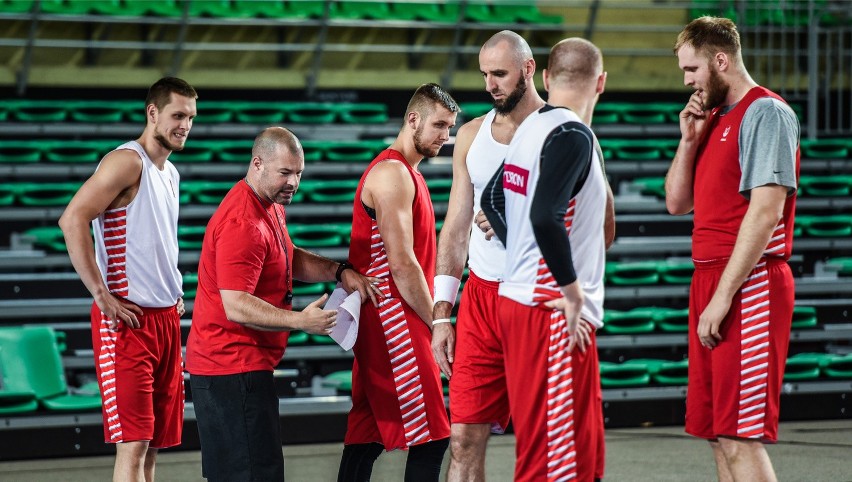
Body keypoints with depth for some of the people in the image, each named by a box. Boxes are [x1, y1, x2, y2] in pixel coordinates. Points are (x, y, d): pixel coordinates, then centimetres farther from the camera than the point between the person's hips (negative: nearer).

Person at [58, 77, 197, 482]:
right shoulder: (127, 162, -10)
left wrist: (175, 294, 14)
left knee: (153, 443, 9)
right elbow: (73, 220, -20)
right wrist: (102, 295, -21)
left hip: (166, 317, 9)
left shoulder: (170, 174, 17)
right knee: (133, 444, -12)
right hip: (127, 318, -9)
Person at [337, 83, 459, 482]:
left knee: (367, 435, 10)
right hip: (394, 319, -10)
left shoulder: (407, 173, 19)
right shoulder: (393, 174, -13)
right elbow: (402, 264, -19)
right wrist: (435, 321, -12)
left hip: (377, 324, 10)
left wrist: (432, 314, 12)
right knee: (430, 436, -10)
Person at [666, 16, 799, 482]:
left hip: (749, 285, -9)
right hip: (709, 281, 9)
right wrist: (689, 140, 4)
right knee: (718, 436, 10)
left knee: (739, 440, -12)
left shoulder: (765, 113, -11)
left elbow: (766, 211, -19)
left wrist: (723, 296, -21)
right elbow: (677, 202, 19)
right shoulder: (714, 119, 17)